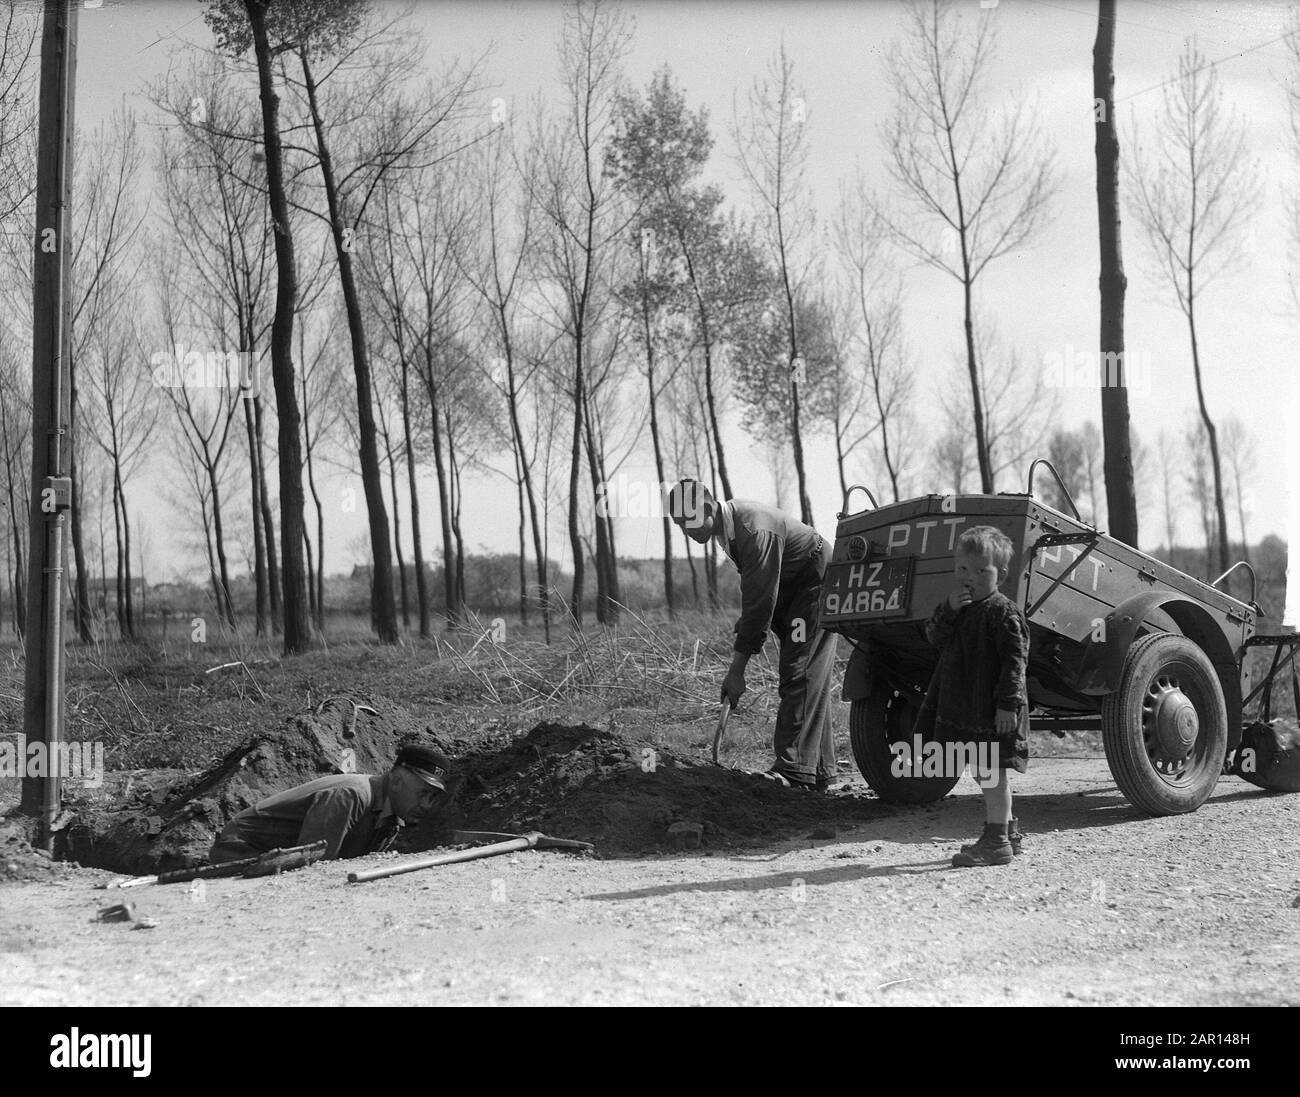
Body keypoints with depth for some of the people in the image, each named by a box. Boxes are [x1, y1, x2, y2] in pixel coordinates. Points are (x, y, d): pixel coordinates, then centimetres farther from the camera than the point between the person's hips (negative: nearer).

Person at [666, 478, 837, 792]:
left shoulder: (755, 530, -32)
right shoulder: (728, 526, -2)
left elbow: (759, 602, -31)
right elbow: (753, 596, 10)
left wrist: (737, 669, -29)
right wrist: (745, 634, 1)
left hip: (817, 587, -10)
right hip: (790, 595, 10)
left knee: (801, 676, -18)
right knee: (809, 680, 10)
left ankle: (794, 770, -24)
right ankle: (819, 771, 15)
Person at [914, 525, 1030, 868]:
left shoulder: (1004, 612, -14)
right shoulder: (959, 608, 12)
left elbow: (1014, 661, -18)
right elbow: (935, 637, 5)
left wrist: (1008, 703, -22)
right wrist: (948, 609, -12)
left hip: (992, 709, -9)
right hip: (963, 705, 9)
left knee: (990, 772, -5)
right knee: (986, 772, 18)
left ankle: (997, 842, 1)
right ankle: (1006, 830, 31)